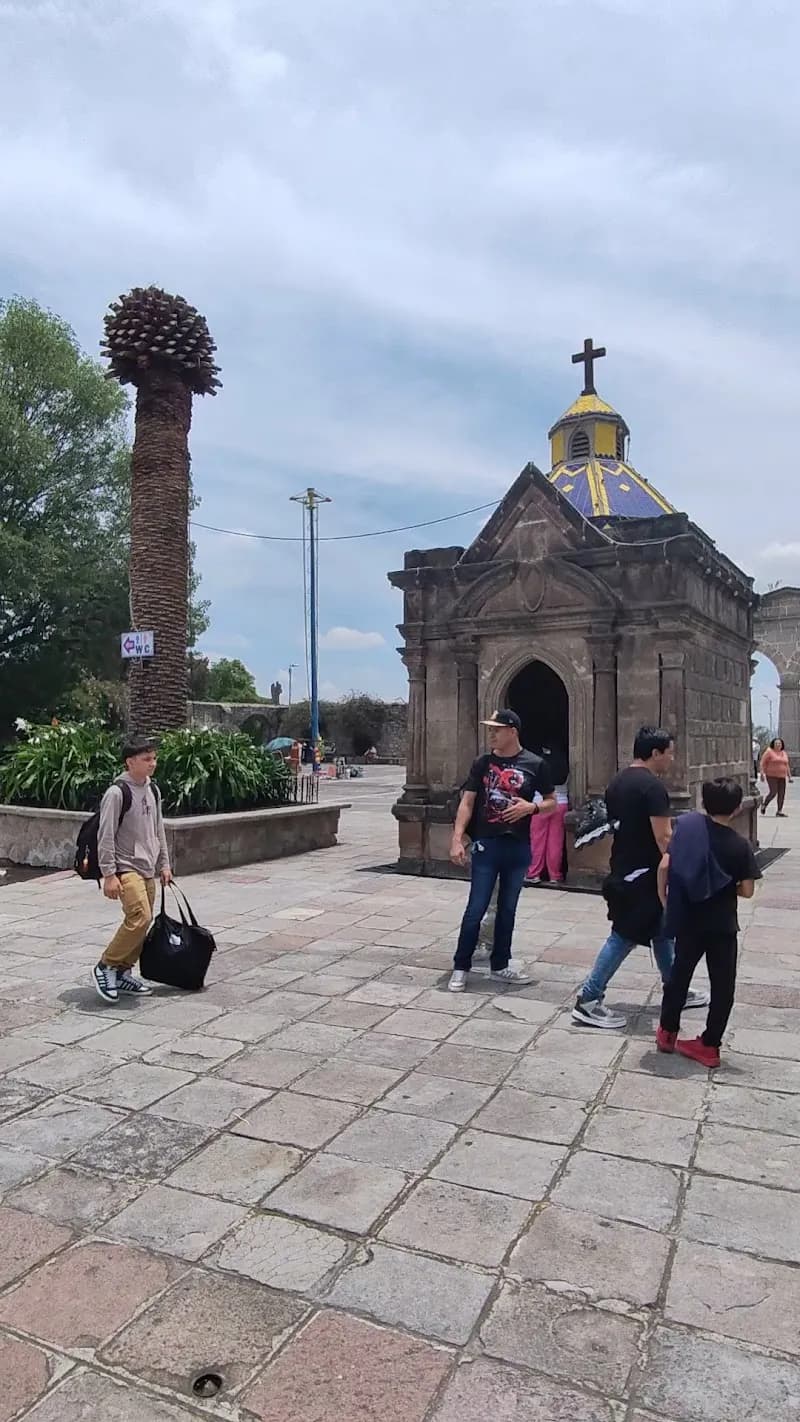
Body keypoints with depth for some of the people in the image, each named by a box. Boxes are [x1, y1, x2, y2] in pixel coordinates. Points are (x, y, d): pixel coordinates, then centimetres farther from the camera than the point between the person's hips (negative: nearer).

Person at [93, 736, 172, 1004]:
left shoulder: (152, 791, 11)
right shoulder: (117, 792, -13)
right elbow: (106, 836, -14)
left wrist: (164, 865, 16)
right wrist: (108, 874, -16)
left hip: (148, 870, 8)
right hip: (126, 868, -8)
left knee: (141, 922, 7)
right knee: (140, 917, -19)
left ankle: (123, 972, 21)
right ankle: (106, 966, -3)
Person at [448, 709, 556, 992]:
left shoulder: (534, 764, 0)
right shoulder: (482, 763, 1)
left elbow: (552, 803, 8)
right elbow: (467, 803, -1)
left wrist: (532, 806, -14)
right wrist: (457, 839, -11)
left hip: (518, 847, 1)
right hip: (486, 845, -1)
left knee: (507, 909, 12)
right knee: (476, 909, 0)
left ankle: (500, 965, 26)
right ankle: (461, 968, 11)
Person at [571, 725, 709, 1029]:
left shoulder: (617, 783, 10)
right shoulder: (653, 786, -18)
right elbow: (663, 838, -22)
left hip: (622, 871, 10)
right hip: (643, 875, -10)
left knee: (662, 931, 20)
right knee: (625, 936, -3)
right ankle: (588, 1001, 2)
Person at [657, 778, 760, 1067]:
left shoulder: (686, 824, -7)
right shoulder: (740, 845, -9)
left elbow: (664, 865, -10)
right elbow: (747, 891, -8)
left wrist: (663, 898, 4)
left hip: (687, 920, 2)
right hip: (722, 925, -2)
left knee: (679, 974, 18)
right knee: (722, 985, 11)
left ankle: (667, 1032, 27)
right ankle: (710, 1045, 14)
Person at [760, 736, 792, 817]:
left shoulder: (784, 753, 14)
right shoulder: (769, 751, -5)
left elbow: (787, 765, 19)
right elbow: (763, 763, -6)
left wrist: (789, 776, 14)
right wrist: (762, 774, -14)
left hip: (782, 777, 6)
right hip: (771, 776, -6)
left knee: (782, 794, 0)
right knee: (773, 793, -12)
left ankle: (779, 811, 6)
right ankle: (764, 805, 10)